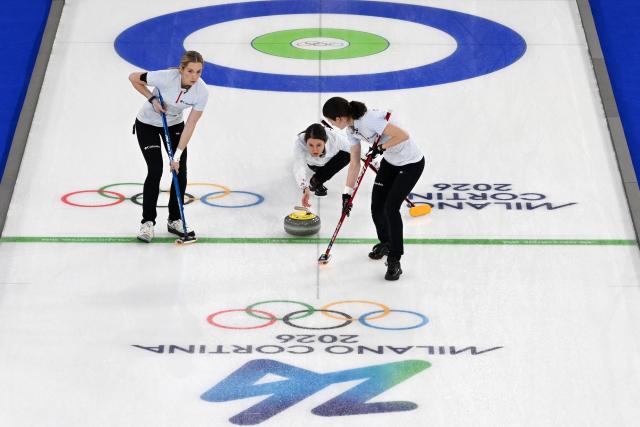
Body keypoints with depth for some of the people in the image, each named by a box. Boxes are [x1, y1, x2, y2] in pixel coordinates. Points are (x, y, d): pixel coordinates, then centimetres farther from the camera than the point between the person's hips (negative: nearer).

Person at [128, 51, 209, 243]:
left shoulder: (202, 91, -25)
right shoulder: (166, 77, -35)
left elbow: (190, 126, -20)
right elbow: (133, 77, -18)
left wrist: (177, 156, -22)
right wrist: (152, 99, -23)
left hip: (174, 124, 3)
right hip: (148, 124, -3)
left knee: (180, 171, -2)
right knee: (155, 171, -12)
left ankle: (175, 220, 15)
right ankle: (147, 222, 1)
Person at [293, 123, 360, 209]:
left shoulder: (334, 138, -43)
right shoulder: (299, 142, -45)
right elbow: (298, 168, -56)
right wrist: (305, 189, -72)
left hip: (330, 158, -1)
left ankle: (315, 181, -7)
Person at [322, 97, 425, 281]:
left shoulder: (370, 120, -32)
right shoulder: (351, 128, -3)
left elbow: (403, 135, -31)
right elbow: (355, 162, 4)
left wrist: (381, 148, -24)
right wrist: (347, 192, 2)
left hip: (411, 163, -8)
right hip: (390, 161, 8)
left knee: (390, 208, -15)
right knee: (376, 207, 6)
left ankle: (394, 260, -3)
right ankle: (385, 242, 35)